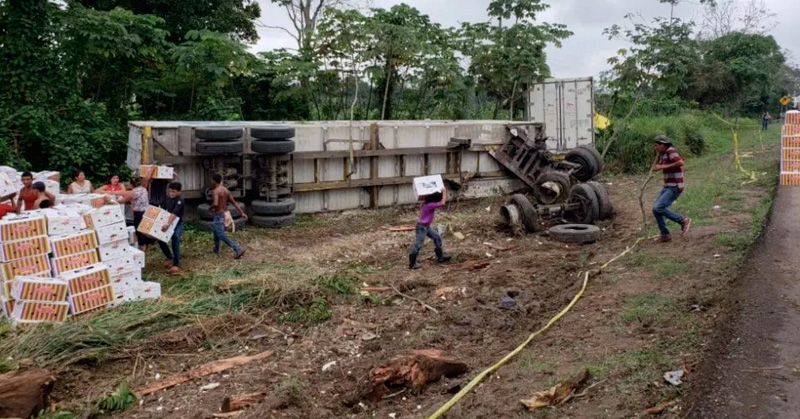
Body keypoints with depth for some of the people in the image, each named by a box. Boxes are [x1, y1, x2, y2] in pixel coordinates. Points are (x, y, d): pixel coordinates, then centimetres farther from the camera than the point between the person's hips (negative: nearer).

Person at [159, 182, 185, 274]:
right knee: (160, 239, 5)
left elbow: (174, 213, -33)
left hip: (177, 224, -7)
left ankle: (176, 264, -9)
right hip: (167, 223, 8)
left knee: (175, 242, -16)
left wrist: (168, 224, -44)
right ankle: (170, 257, 25)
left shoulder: (180, 200, -19)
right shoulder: (168, 198, 5)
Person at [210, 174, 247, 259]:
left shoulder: (216, 191, -20)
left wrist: (211, 208, -11)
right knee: (215, 229, 28)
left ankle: (238, 249, -16)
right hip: (225, 214, 9)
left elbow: (215, 204, -34)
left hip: (218, 216, -9)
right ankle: (216, 250, 39)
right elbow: (234, 202, 4)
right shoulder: (225, 190, 6)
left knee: (221, 235, -7)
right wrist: (242, 213, 3)